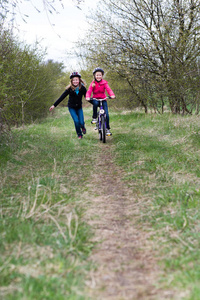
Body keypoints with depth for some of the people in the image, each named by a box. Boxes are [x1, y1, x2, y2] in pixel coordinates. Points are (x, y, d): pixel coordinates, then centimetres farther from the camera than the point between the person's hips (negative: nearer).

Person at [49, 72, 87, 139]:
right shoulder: (69, 89, -14)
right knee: (76, 121, -16)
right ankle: (79, 135, 9)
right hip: (71, 107, -1)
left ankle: (82, 127, 30)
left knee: (81, 123, -10)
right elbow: (62, 97, -11)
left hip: (79, 107, 1)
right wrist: (54, 105, -13)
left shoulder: (82, 88, -11)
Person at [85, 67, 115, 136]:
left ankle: (107, 128, 4)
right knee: (95, 103, -37)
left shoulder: (104, 83, -2)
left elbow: (108, 89, -17)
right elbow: (89, 91, -14)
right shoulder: (93, 83, -2)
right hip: (95, 99, -1)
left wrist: (112, 95, -37)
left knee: (106, 114, -11)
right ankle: (94, 118, -18)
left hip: (103, 99, 1)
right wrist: (87, 97, -36)